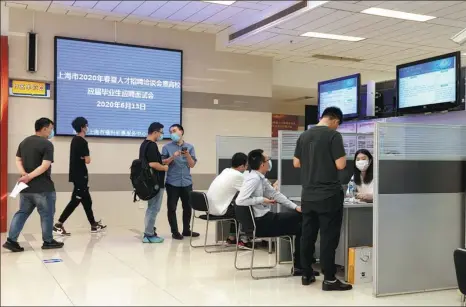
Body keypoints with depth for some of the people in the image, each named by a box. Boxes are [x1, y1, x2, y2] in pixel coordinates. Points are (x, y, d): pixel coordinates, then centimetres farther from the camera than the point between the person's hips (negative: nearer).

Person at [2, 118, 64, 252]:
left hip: (26, 187, 7)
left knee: (22, 213, 14)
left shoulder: (24, 142, 13)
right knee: (47, 215, 6)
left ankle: (11, 240, 7)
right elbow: (45, 166, -22)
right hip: (43, 188, -7)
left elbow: (18, 161, 10)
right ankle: (48, 241, 15)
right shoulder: (47, 144, -12)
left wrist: (24, 174, -5)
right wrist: (29, 177, -19)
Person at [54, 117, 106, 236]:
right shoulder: (82, 141, -15)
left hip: (77, 174, 10)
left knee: (87, 200, 14)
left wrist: (83, 157, 0)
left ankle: (94, 224, 22)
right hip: (80, 175, -10)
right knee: (75, 201, -7)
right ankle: (58, 225, -8)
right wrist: (86, 158, 2)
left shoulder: (75, 140, 13)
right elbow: (87, 160, -16)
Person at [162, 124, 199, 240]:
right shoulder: (167, 147, 1)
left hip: (187, 182, 2)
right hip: (172, 182, -2)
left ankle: (186, 230, 22)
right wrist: (172, 157, -18)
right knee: (172, 208, 0)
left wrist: (187, 155, -13)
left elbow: (192, 164, 4)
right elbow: (163, 163, -4)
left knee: (187, 207, 9)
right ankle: (175, 231, 9)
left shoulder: (190, 147, 7)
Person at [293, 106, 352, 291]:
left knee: (307, 235, 12)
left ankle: (306, 274, 20)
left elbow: (296, 163, 13)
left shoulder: (304, 136, 8)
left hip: (308, 195, 6)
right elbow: (340, 165, -15)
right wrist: (342, 156, 5)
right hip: (328, 195, -6)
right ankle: (329, 279, 3)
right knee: (328, 237, -1)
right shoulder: (333, 135, -10)